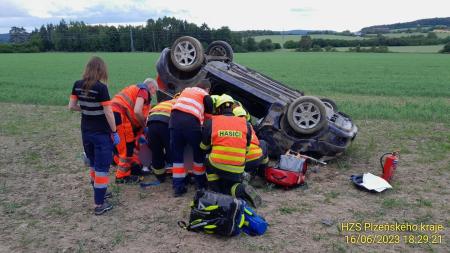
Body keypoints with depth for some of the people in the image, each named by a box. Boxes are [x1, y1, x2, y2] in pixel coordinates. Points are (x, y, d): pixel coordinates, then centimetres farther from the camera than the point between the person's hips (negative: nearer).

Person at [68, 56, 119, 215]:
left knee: (93, 164, 22)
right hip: (102, 134, -6)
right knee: (102, 168, 3)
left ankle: (99, 193, 39)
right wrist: (114, 132, -9)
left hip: (86, 132, 6)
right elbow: (108, 113, -18)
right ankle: (99, 205, 9)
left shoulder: (77, 85, -1)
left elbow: (71, 107, 5)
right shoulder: (101, 87, -19)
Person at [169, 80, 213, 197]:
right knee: (199, 152, 15)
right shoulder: (206, 96, 19)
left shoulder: (186, 90, 32)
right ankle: (200, 183, 27)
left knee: (177, 154, 12)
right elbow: (209, 115, 18)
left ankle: (178, 187, 12)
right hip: (191, 121, -4)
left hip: (175, 118, 4)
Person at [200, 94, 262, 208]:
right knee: (229, 187, 26)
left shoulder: (211, 122, 2)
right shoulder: (245, 124, 6)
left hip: (217, 165, -2)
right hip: (237, 169, 2)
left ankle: (215, 192, 20)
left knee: (209, 160, 31)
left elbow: (204, 147, 15)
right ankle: (241, 190, -8)